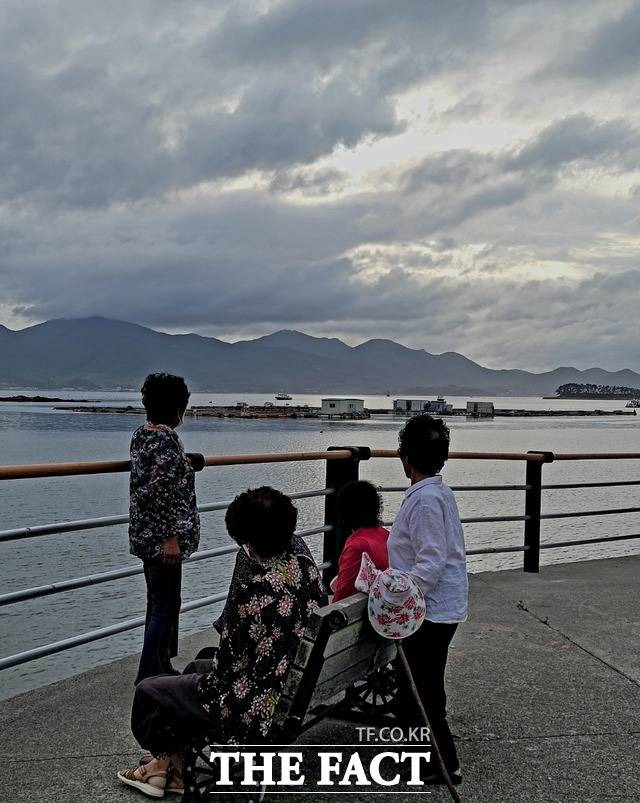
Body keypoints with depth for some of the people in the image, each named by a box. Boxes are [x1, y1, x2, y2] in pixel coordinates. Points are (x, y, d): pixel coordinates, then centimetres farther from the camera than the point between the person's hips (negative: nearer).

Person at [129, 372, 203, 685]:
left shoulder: (140, 435, 9)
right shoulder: (166, 440, -20)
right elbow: (161, 491, -24)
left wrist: (186, 464, 34)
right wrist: (171, 538, -21)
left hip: (145, 536, 10)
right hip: (162, 539, -10)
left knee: (160, 601, 19)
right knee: (164, 606, 0)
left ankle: (158, 666, 29)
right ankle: (150, 674, 6)